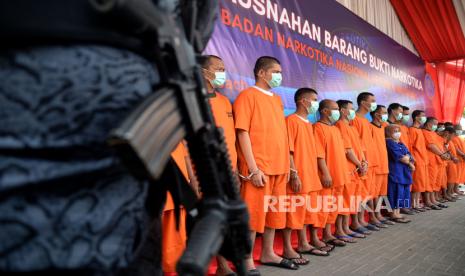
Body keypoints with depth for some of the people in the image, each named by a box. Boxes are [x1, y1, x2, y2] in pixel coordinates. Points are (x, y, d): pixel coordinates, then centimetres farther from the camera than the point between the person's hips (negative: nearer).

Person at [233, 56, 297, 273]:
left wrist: (286, 164, 14)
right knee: (253, 214, 0)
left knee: (274, 212, 15)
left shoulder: (276, 99, 17)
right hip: (258, 168, -8)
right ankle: (248, 262, 13)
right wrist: (253, 168, -18)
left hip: (278, 167, 8)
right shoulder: (248, 95, -6)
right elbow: (242, 133, -13)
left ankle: (268, 254, 30)